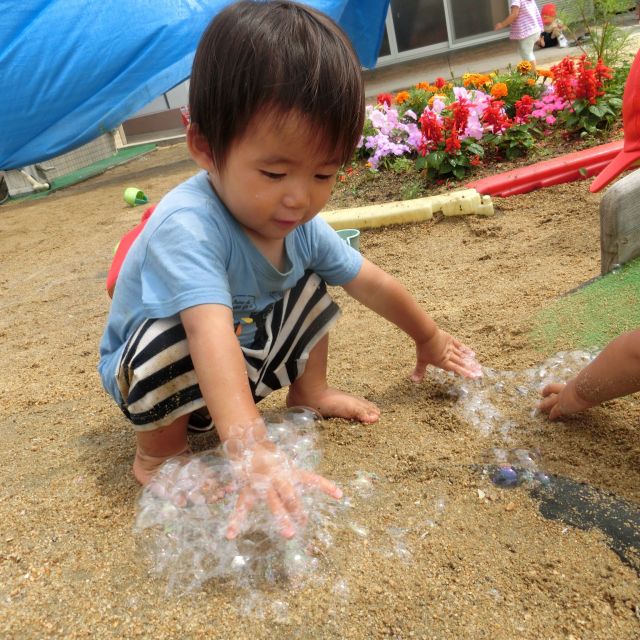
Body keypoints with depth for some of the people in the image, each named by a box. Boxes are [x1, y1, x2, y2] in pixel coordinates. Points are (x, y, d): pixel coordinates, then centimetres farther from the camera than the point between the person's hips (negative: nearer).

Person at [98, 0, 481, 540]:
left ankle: (310, 392, 15)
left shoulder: (301, 224, -14)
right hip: (148, 373, -6)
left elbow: (374, 285, 0)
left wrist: (430, 340, 13)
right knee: (171, 339, -37)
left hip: (246, 360, 6)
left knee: (310, 289, -1)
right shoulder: (187, 227, -38)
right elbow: (212, 337, -53)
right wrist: (253, 453, -65)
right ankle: (158, 453, -11)